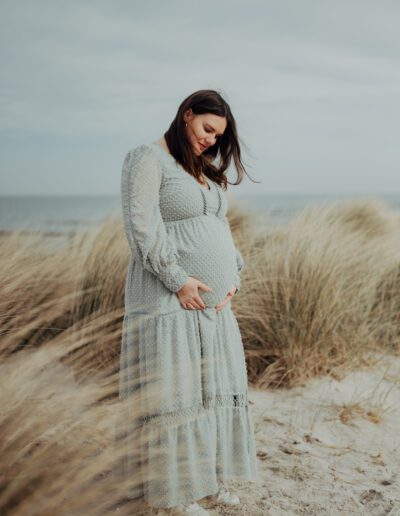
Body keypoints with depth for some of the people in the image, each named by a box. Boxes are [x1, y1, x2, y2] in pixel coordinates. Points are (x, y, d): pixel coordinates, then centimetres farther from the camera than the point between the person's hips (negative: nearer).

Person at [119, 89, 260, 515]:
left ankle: (208, 473, 26)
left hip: (213, 299, 8)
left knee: (214, 384, 12)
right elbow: (142, 226, -16)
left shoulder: (206, 170, 18)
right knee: (174, 391, 0)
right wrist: (178, 280, -18)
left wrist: (234, 277, 6)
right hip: (171, 300, -8)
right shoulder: (148, 158, -7)